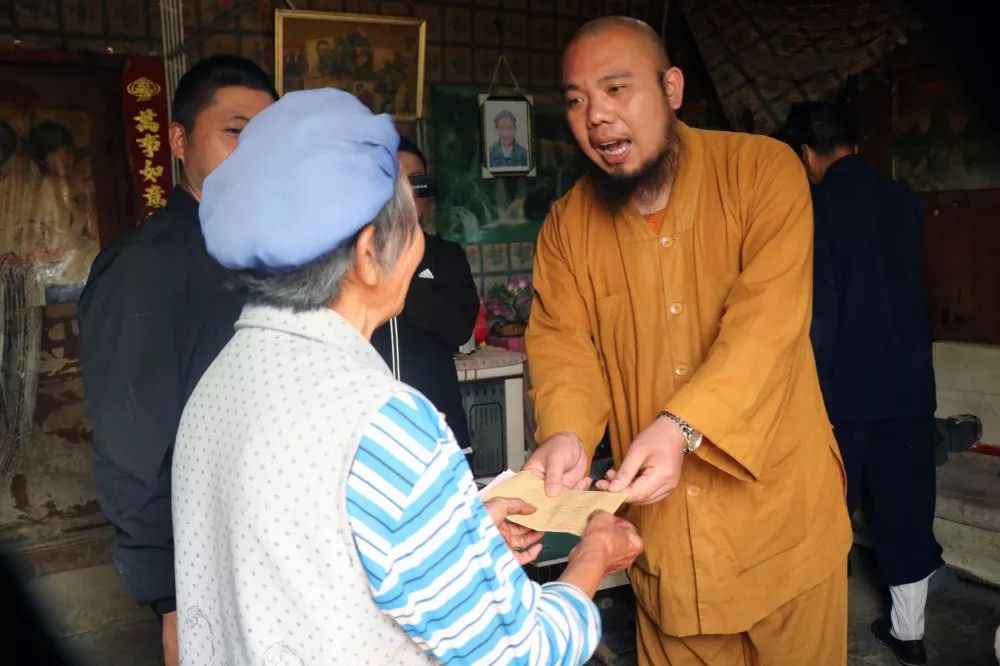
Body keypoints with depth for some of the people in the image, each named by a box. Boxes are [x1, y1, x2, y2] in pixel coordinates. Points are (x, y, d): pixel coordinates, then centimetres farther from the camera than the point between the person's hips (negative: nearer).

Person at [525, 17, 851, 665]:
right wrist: (565, 434, -27)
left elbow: (767, 321, -22)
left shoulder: (764, 169, -11)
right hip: (659, 523, 3)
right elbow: (562, 342, -7)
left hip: (779, 508, -2)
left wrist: (682, 426, -36)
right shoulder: (568, 223, 0)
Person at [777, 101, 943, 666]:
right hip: (909, 381, 5)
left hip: (841, 386, -5)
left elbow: (815, 310, -14)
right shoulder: (906, 202, 4)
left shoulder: (813, 209, -11)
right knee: (906, 507, 14)